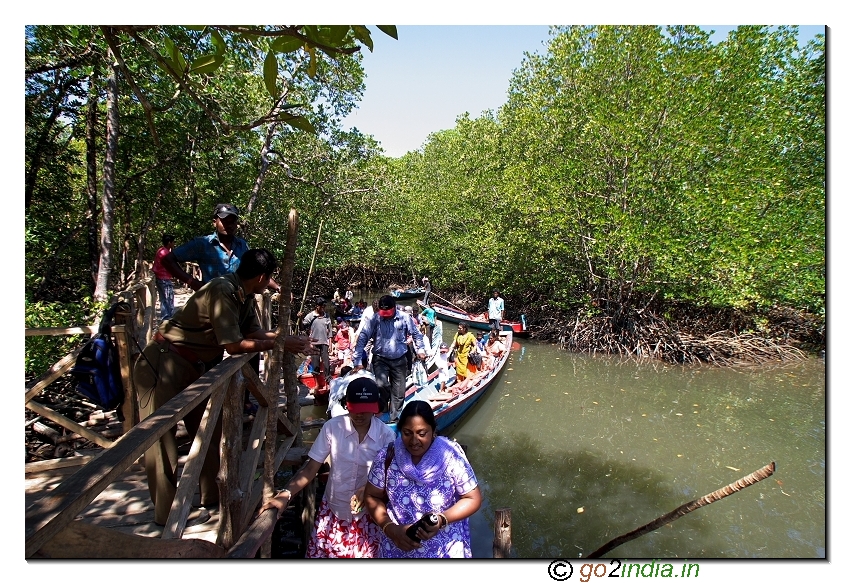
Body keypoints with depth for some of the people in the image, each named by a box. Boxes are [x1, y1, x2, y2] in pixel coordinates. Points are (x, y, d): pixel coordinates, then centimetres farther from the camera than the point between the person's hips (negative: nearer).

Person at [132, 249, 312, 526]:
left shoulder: (245, 297, 1)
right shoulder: (222, 291, -27)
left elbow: (255, 332, 4)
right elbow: (234, 345, -26)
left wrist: (290, 340, -7)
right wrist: (280, 343, -19)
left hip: (194, 368, 10)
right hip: (163, 364, -10)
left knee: (211, 430, 13)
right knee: (161, 437, -1)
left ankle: (212, 496, 25)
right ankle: (166, 515, 8)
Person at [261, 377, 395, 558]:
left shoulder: (386, 435, -15)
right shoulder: (332, 427, -14)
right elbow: (311, 468, -8)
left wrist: (367, 490, -27)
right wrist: (286, 494, -21)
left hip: (367, 515, -1)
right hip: (332, 511, 1)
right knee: (318, 554, 10)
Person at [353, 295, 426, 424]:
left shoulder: (404, 318, -6)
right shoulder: (373, 320, -12)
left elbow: (416, 334, 9)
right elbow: (362, 339, -12)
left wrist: (420, 349, 5)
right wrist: (358, 361, -15)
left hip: (399, 360, 2)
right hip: (380, 359, -2)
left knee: (399, 392, 8)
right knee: (382, 385, -27)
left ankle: (394, 419, 27)